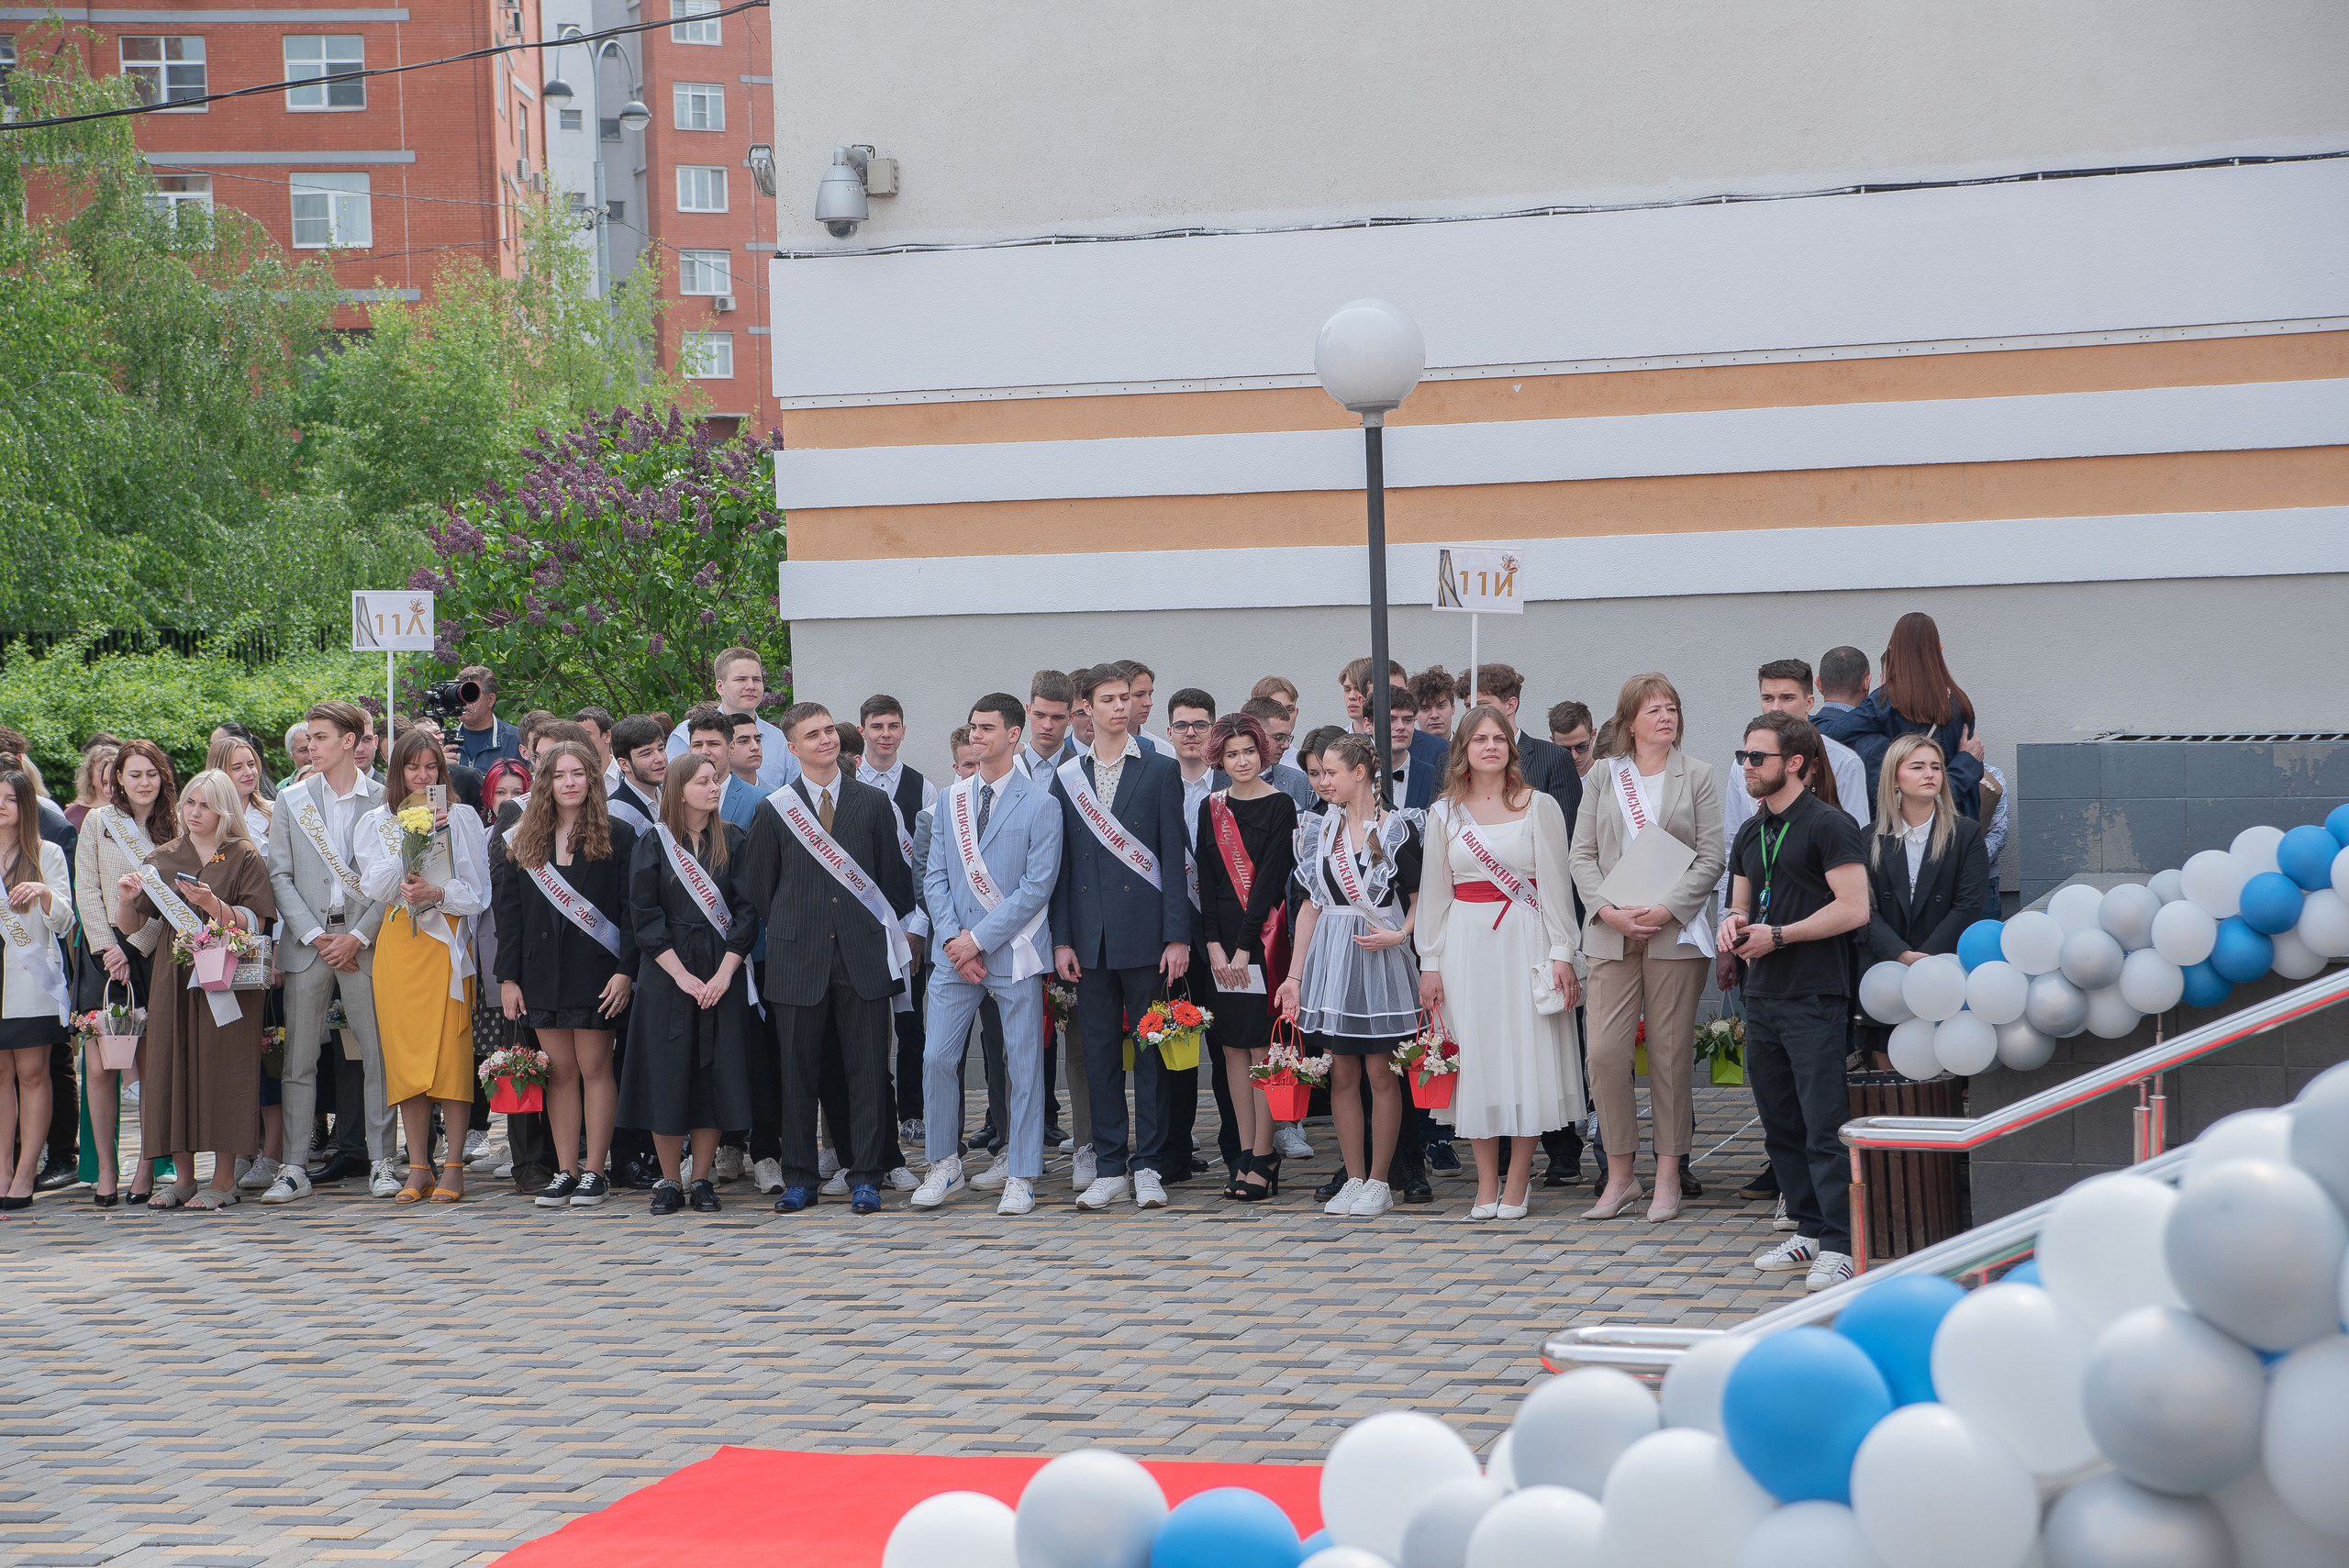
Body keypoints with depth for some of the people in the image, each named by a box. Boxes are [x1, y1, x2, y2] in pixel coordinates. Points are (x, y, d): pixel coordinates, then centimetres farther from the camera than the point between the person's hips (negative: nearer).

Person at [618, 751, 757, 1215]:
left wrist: (725, 972, -11)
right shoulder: (653, 844, 2)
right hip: (668, 974, -1)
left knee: (715, 1072, -1)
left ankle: (703, 1179, 8)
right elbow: (644, 916, -3)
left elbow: (747, 911, 1)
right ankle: (669, 1181, 8)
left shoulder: (734, 842, 5)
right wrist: (682, 975, -11)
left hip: (722, 974, 1)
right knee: (667, 1075, -1)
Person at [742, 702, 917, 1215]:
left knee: (867, 1071, -1)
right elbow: (758, 888, 10)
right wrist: (787, 931, 9)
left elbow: (894, 879, 10)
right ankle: (799, 1180, 11)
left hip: (863, 956, 0)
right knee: (798, 1072, 3)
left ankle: (866, 1178, 5)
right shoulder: (774, 811, 5)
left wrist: (895, 938, 7)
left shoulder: (874, 803, 7)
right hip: (798, 959, 0)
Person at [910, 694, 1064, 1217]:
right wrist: (953, 938, -5)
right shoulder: (951, 799, 11)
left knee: (1023, 1064, 1)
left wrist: (979, 938, -12)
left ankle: (1021, 1176, 9)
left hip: (1013, 952, -4)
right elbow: (935, 875, 10)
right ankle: (944, 1165, 14)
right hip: (954, 952, 4)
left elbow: (1038, 885, -9)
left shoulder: (1039, 803, -4)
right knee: (937, 1058, -1)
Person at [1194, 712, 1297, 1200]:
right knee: (1232, 1047, 4)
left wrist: (1244, 948, -13)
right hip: (1222, 939, 5)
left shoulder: (1280, 807, -4)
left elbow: (1270, 879, -9)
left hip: (1263, 936, -5)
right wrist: (1214, 945, -4)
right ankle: (1247, 1155, 8)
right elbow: (1206, 879, 7)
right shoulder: (1210, 808, 11)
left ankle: (1263, 1158, -2)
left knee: (1260, 1045, -5)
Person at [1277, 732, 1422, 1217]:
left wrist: (1400, 935, -17)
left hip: (1381, 959, -4)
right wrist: (1295, 974, 8)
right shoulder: (1320, 832, 9)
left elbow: (1419, 898, 1)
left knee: (1380, 1073, -1)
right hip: (1330, 957, 4)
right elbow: (1311, 905, 11)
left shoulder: (1398, 828, -3)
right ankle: (1354, 1178, 12)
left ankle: (1378, 1182, 6)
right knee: (1342, 1074, 5)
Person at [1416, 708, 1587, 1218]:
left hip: (1525, 942, -2)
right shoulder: (1444, 814, 8)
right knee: (1476, 1056, 2)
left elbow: (1555, 885, -1)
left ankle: (1516, 1183, 4)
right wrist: (1429, 964, 5)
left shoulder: (1540, 807, 2)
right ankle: (1486, 1183, 9)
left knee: (1526, 1052, -3)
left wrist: (1562, 953, -8)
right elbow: (1433, 893, 10)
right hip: (1466, 943, 2)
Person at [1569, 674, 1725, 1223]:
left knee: (1671, 1054, 2)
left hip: (1675, 931, -1)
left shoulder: (1697, 776, 5)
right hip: (1611, 931, 1)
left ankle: (1668, 1179, 11)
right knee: (1605, 1052, -7)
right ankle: (1619, 1175, 5)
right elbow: (1583, 854, 7)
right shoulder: (1603, 775, 10)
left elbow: (1710, 858, -1)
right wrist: (1607, 910, -9)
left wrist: (1665, 910, -12)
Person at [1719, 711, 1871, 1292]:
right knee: (1781, 1126, 11)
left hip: (1814, 998, -8)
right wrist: (1734, 923, 3)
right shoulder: (1750, 833, 17)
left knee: (1825, 1125, -9)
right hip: (1762, 998, 8)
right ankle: (1809, 1229, 20)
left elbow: (1854, 908, -16)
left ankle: (1838, 1246, -9)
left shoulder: (1829, 825, -8)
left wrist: (1778, 935, -15)